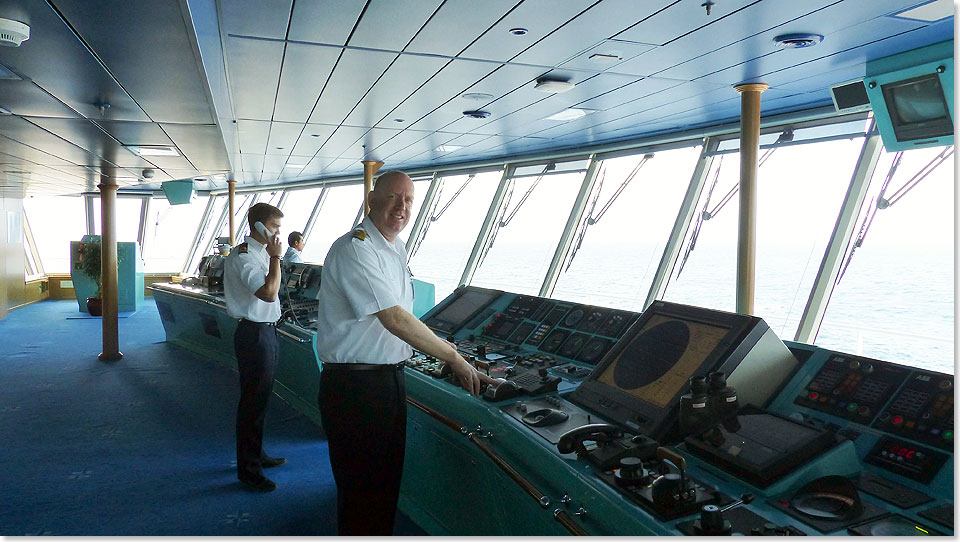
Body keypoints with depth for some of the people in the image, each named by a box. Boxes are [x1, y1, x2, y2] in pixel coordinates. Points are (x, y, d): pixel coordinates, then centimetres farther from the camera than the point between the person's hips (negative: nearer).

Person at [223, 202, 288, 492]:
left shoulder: (260, 253, 15)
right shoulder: (243, 256, -17)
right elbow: (269, 292, -28)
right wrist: (275, 257, -22)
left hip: (266, 331, 11)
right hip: (254, 334, -11)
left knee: (260, 397, 20)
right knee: (253, 400, -3)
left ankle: (257, 455, 35)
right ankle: (248, 469, 8)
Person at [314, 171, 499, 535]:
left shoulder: (395, 251, 13)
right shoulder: (354, 249, -17)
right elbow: (394, 320, -23)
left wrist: (447, 350, 12)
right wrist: (455, 359, -19)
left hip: (390, 379, 9)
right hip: (353, 386, -9)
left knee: (386, 483, 20)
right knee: (361, 491, 3)